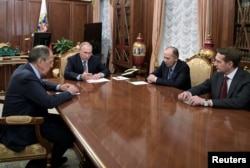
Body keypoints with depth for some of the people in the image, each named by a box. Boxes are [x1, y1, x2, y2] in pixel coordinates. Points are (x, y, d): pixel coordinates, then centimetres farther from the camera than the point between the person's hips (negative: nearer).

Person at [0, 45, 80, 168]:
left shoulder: (25, 69, 2)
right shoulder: (27, 77, -29)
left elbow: (41, 83, 21)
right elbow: (50, 102, -29)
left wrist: (59, 87, 5)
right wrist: (69, 92, -12)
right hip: (20, 129, -10)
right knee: (68, 134, -8)